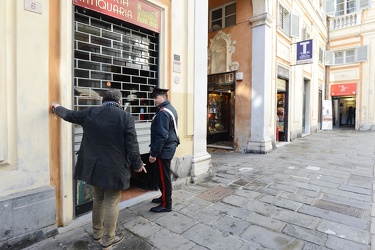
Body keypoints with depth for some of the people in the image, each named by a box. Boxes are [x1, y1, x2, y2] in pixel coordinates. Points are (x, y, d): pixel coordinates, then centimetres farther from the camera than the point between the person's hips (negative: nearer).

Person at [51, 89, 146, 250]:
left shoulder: (89, 113, 0)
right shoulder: (125, 117, -14)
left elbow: (69, 115, 18)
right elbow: (132, 145, -14)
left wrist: (57, 108, 40)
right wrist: (137, 164, 0)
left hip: (95, 167, 5)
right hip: (115, 169, -5)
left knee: (98, 200, 23)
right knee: (111, 204, 9)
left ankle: (97, 234, 40)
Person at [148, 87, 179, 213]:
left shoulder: (163, 112, -19)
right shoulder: (170, 108, 12)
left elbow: (161, 135, -25)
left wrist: (153, 153, -20)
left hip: (163, 150, -10)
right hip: (168, 147, 10)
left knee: (164, 177, 1)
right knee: (163, 175, 21)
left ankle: (166, 204, 13)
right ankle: (165, 197, 36)